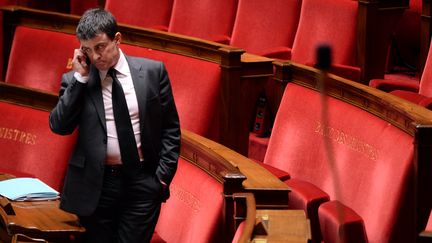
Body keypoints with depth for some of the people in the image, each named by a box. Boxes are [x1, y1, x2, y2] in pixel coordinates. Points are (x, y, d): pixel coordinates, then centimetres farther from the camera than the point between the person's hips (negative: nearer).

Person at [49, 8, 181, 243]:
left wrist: (163, 175, -2)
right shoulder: (76, 80, 3)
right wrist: (80, 78, -10)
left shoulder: (152, 72, 3)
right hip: (96, 183, 1)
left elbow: (170, 127, 7)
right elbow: (59, 126, -7)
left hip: (142, 182, -1)